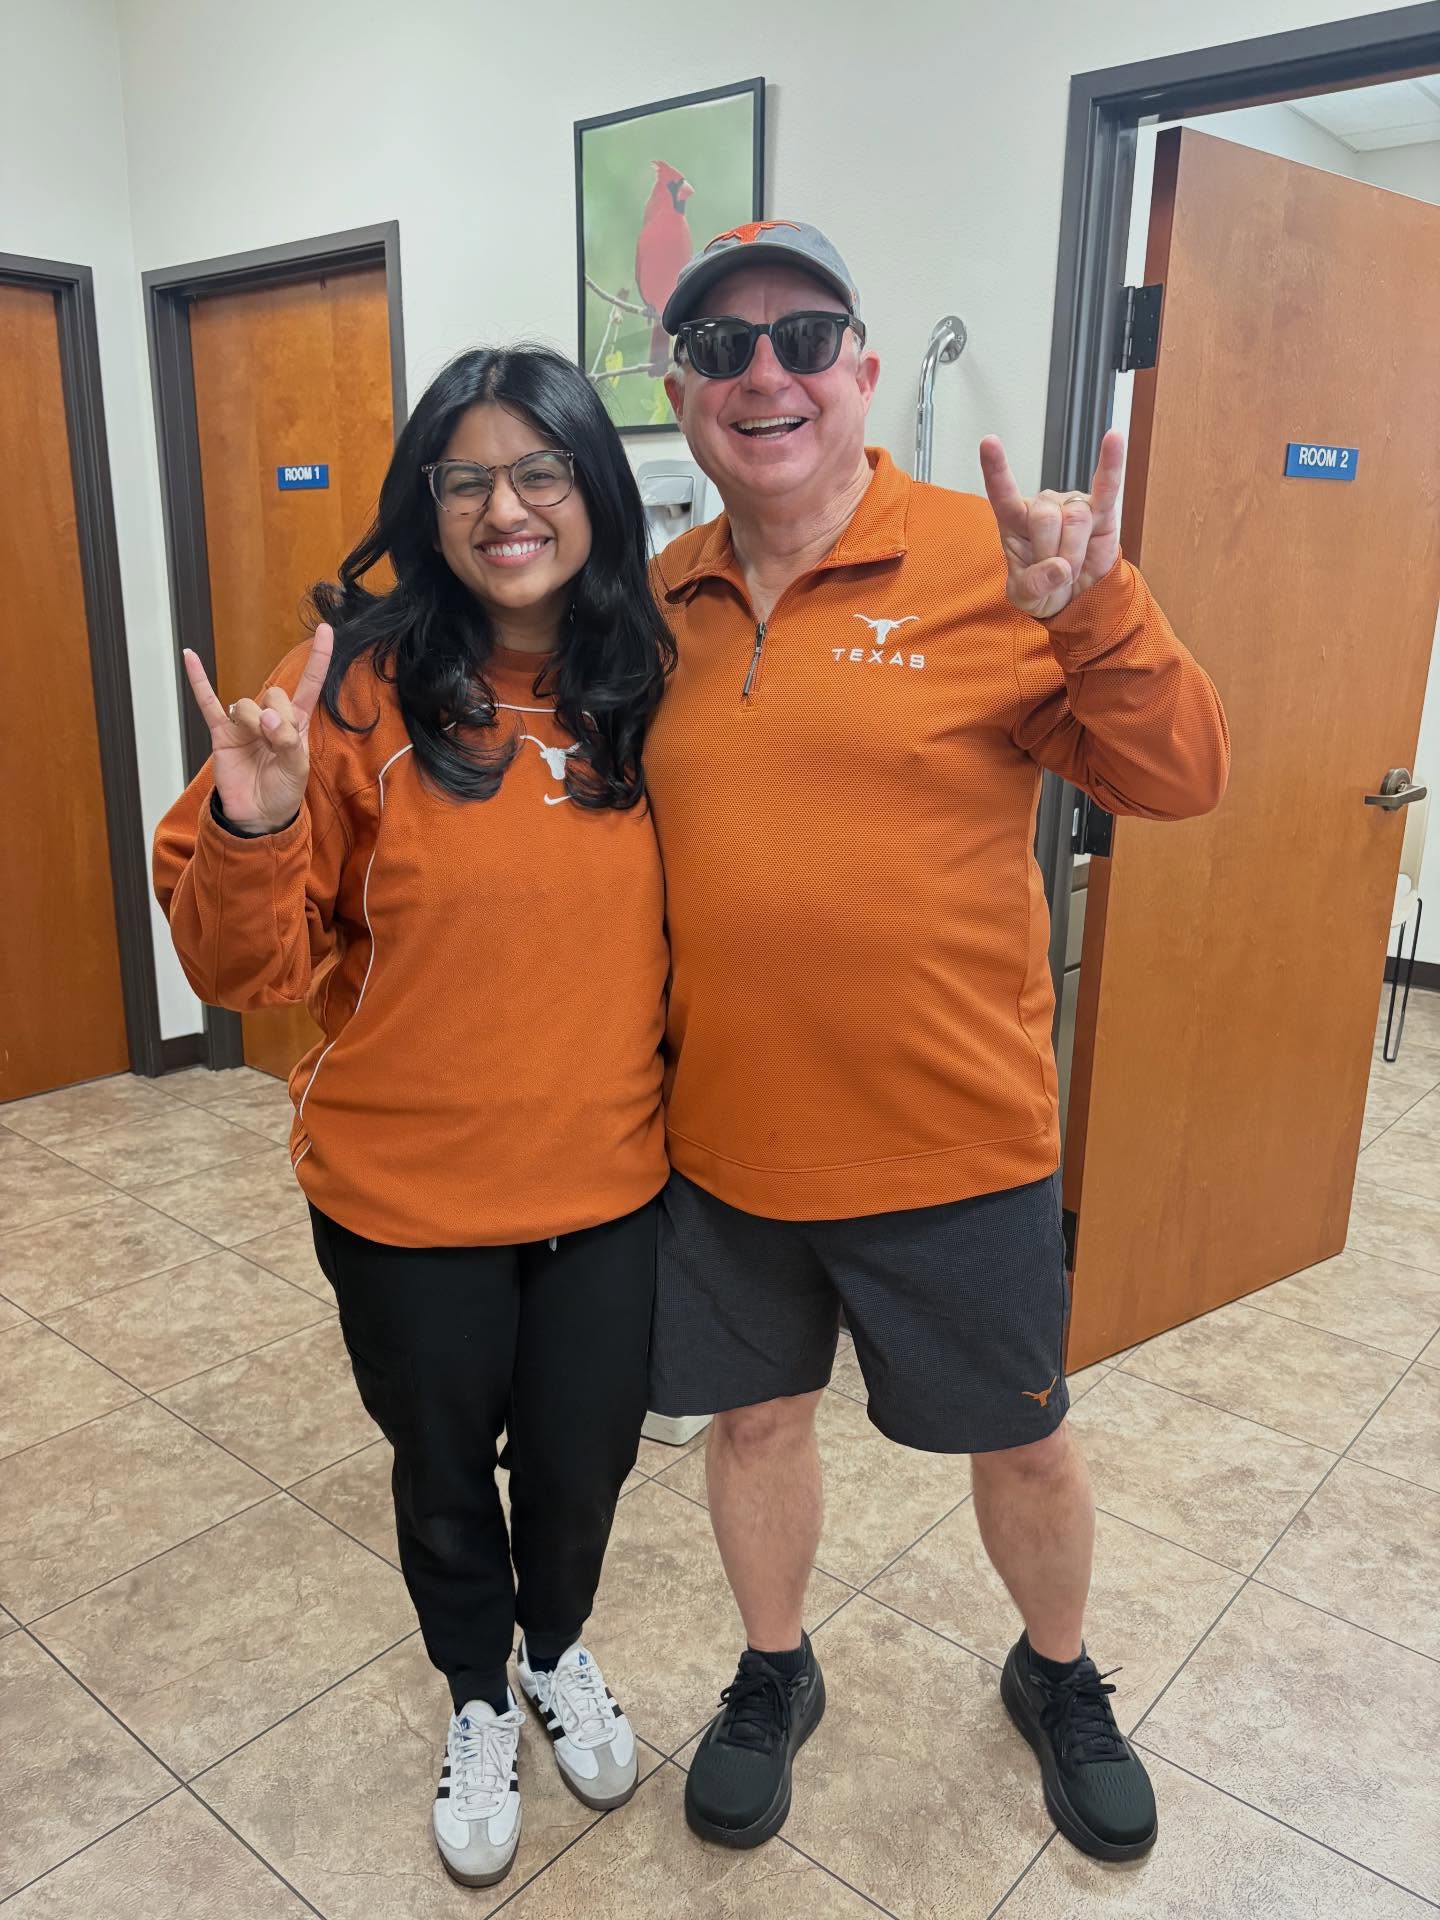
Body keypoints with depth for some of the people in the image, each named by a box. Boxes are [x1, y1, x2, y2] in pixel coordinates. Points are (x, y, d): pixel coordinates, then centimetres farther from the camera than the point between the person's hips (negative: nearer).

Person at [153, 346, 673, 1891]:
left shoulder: (649, 688, -4)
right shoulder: (361, 688, -14)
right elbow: (241, 970, -11)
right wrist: (252, 826, -29)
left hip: (610, 1182, 3)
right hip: (406, 1194, -2)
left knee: (582, 1454, 21)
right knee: (444, 1467, 21)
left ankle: (559, 1651, 56)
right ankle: (477, 1699, 52)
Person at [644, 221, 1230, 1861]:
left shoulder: (989, 562, -9)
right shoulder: (656, 602, 2)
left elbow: (1178, 780, -12)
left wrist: (1092, 612, -28)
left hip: (955, 1140, -2)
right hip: (719, 1140, 3)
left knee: (1020, 1439, 18)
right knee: (755, 1415, 21)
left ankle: (1058, 1677, 50)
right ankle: (774, 1676, 49)